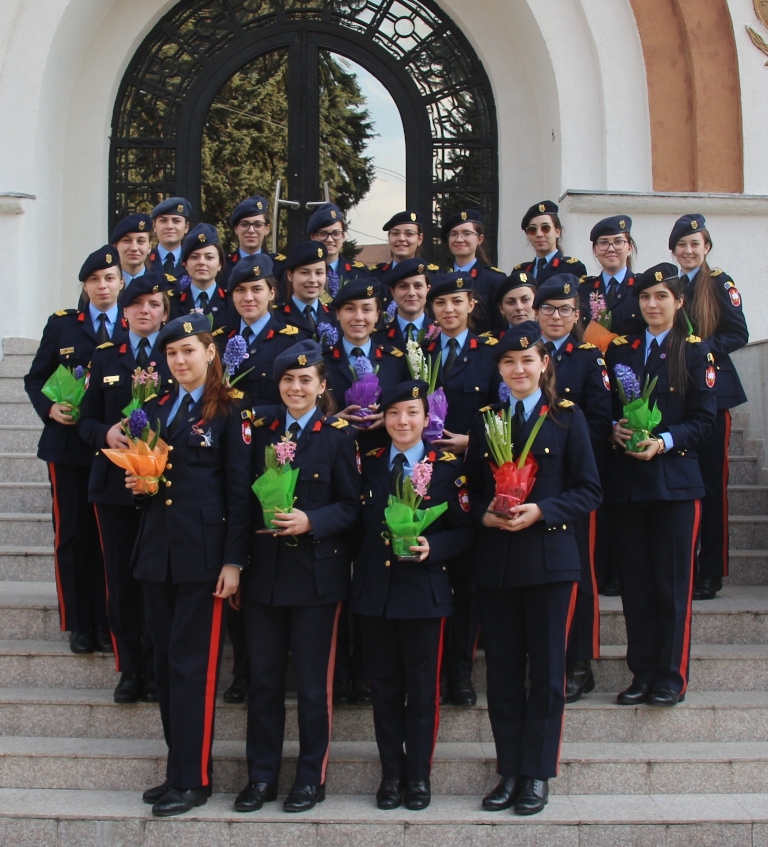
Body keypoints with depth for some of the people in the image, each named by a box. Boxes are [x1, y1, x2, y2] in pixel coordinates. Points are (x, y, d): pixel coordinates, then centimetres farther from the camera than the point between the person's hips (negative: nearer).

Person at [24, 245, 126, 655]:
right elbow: (35, 378, 9)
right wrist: (49, 407, -9)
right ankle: (78, 624, 15)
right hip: (68, 445, 1)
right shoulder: (61, 324, 6)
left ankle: (107, 623, 14)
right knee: (72, 534, 4)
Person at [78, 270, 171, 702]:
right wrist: (106, 433, -12)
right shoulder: (105, 357, 11)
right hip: (114, 481, 3)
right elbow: (87, 420, 9)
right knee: (122, 581, 6)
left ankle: (158, 671, 14)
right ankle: (130, 670, 18)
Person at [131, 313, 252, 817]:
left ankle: (193, 780, 4)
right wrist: (137, 483, -2)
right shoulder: (156, 409, 14)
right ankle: (181, 766, 21)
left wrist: (234, 561, -12)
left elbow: (240, 491, -7)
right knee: (166, 661, 10)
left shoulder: (228, 412, -3)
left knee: (193, 664, -4)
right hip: (157, 549, 6)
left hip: (203, 552, -6)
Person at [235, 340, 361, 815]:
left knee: (313, 681, 5)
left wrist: (312, 522, -20)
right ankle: (262, 776, 22)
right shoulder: (261, 428, 8)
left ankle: (312, 778, 19)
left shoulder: (337, 435, -3)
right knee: (263, 678, 10)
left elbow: (352, 506, -4)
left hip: (317, 571, -3)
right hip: (264, 567, 4)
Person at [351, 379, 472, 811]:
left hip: (425, 590, -2)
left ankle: (419, 775, 19)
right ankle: (391, 773, 22)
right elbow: (357, 523, 8)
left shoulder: (448, 466, 0)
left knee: (423, 687, 5)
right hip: (375, 589, 3)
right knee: (385, 686, 9)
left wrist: (432, 546, -18)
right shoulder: (368, 464, 8)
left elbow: (464, 531, -2)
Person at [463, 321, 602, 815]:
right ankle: (509, 771, 18)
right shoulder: (485, 421, 12)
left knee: (546, 668, 2)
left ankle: (538, 774, 13)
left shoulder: (567, 417, 2)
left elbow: (589, 491, -2)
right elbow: (472, 489, 13)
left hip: (549, 557, -3)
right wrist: (485, 515, -9)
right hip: (495, 561, 3)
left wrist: (541, 511, -16)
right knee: (502, 668, 7)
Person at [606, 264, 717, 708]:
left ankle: (672, 676, 8)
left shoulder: (696, 352, 2)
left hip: (676, 478, -3)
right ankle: (642, 673, 15)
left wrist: (663, 442, -17)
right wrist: (616, 429, -9)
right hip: (629, 479, 3)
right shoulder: (621, 350, 12)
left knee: (673, 580, -1)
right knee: (636, 580, 6)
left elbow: (704, 419, -3)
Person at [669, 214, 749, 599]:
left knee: (711, 482, -2)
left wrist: (700, 349, -18)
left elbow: (738, 334, -6)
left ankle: (711, 572, 4)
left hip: (711, 389, -4)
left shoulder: (720, 284, 0)